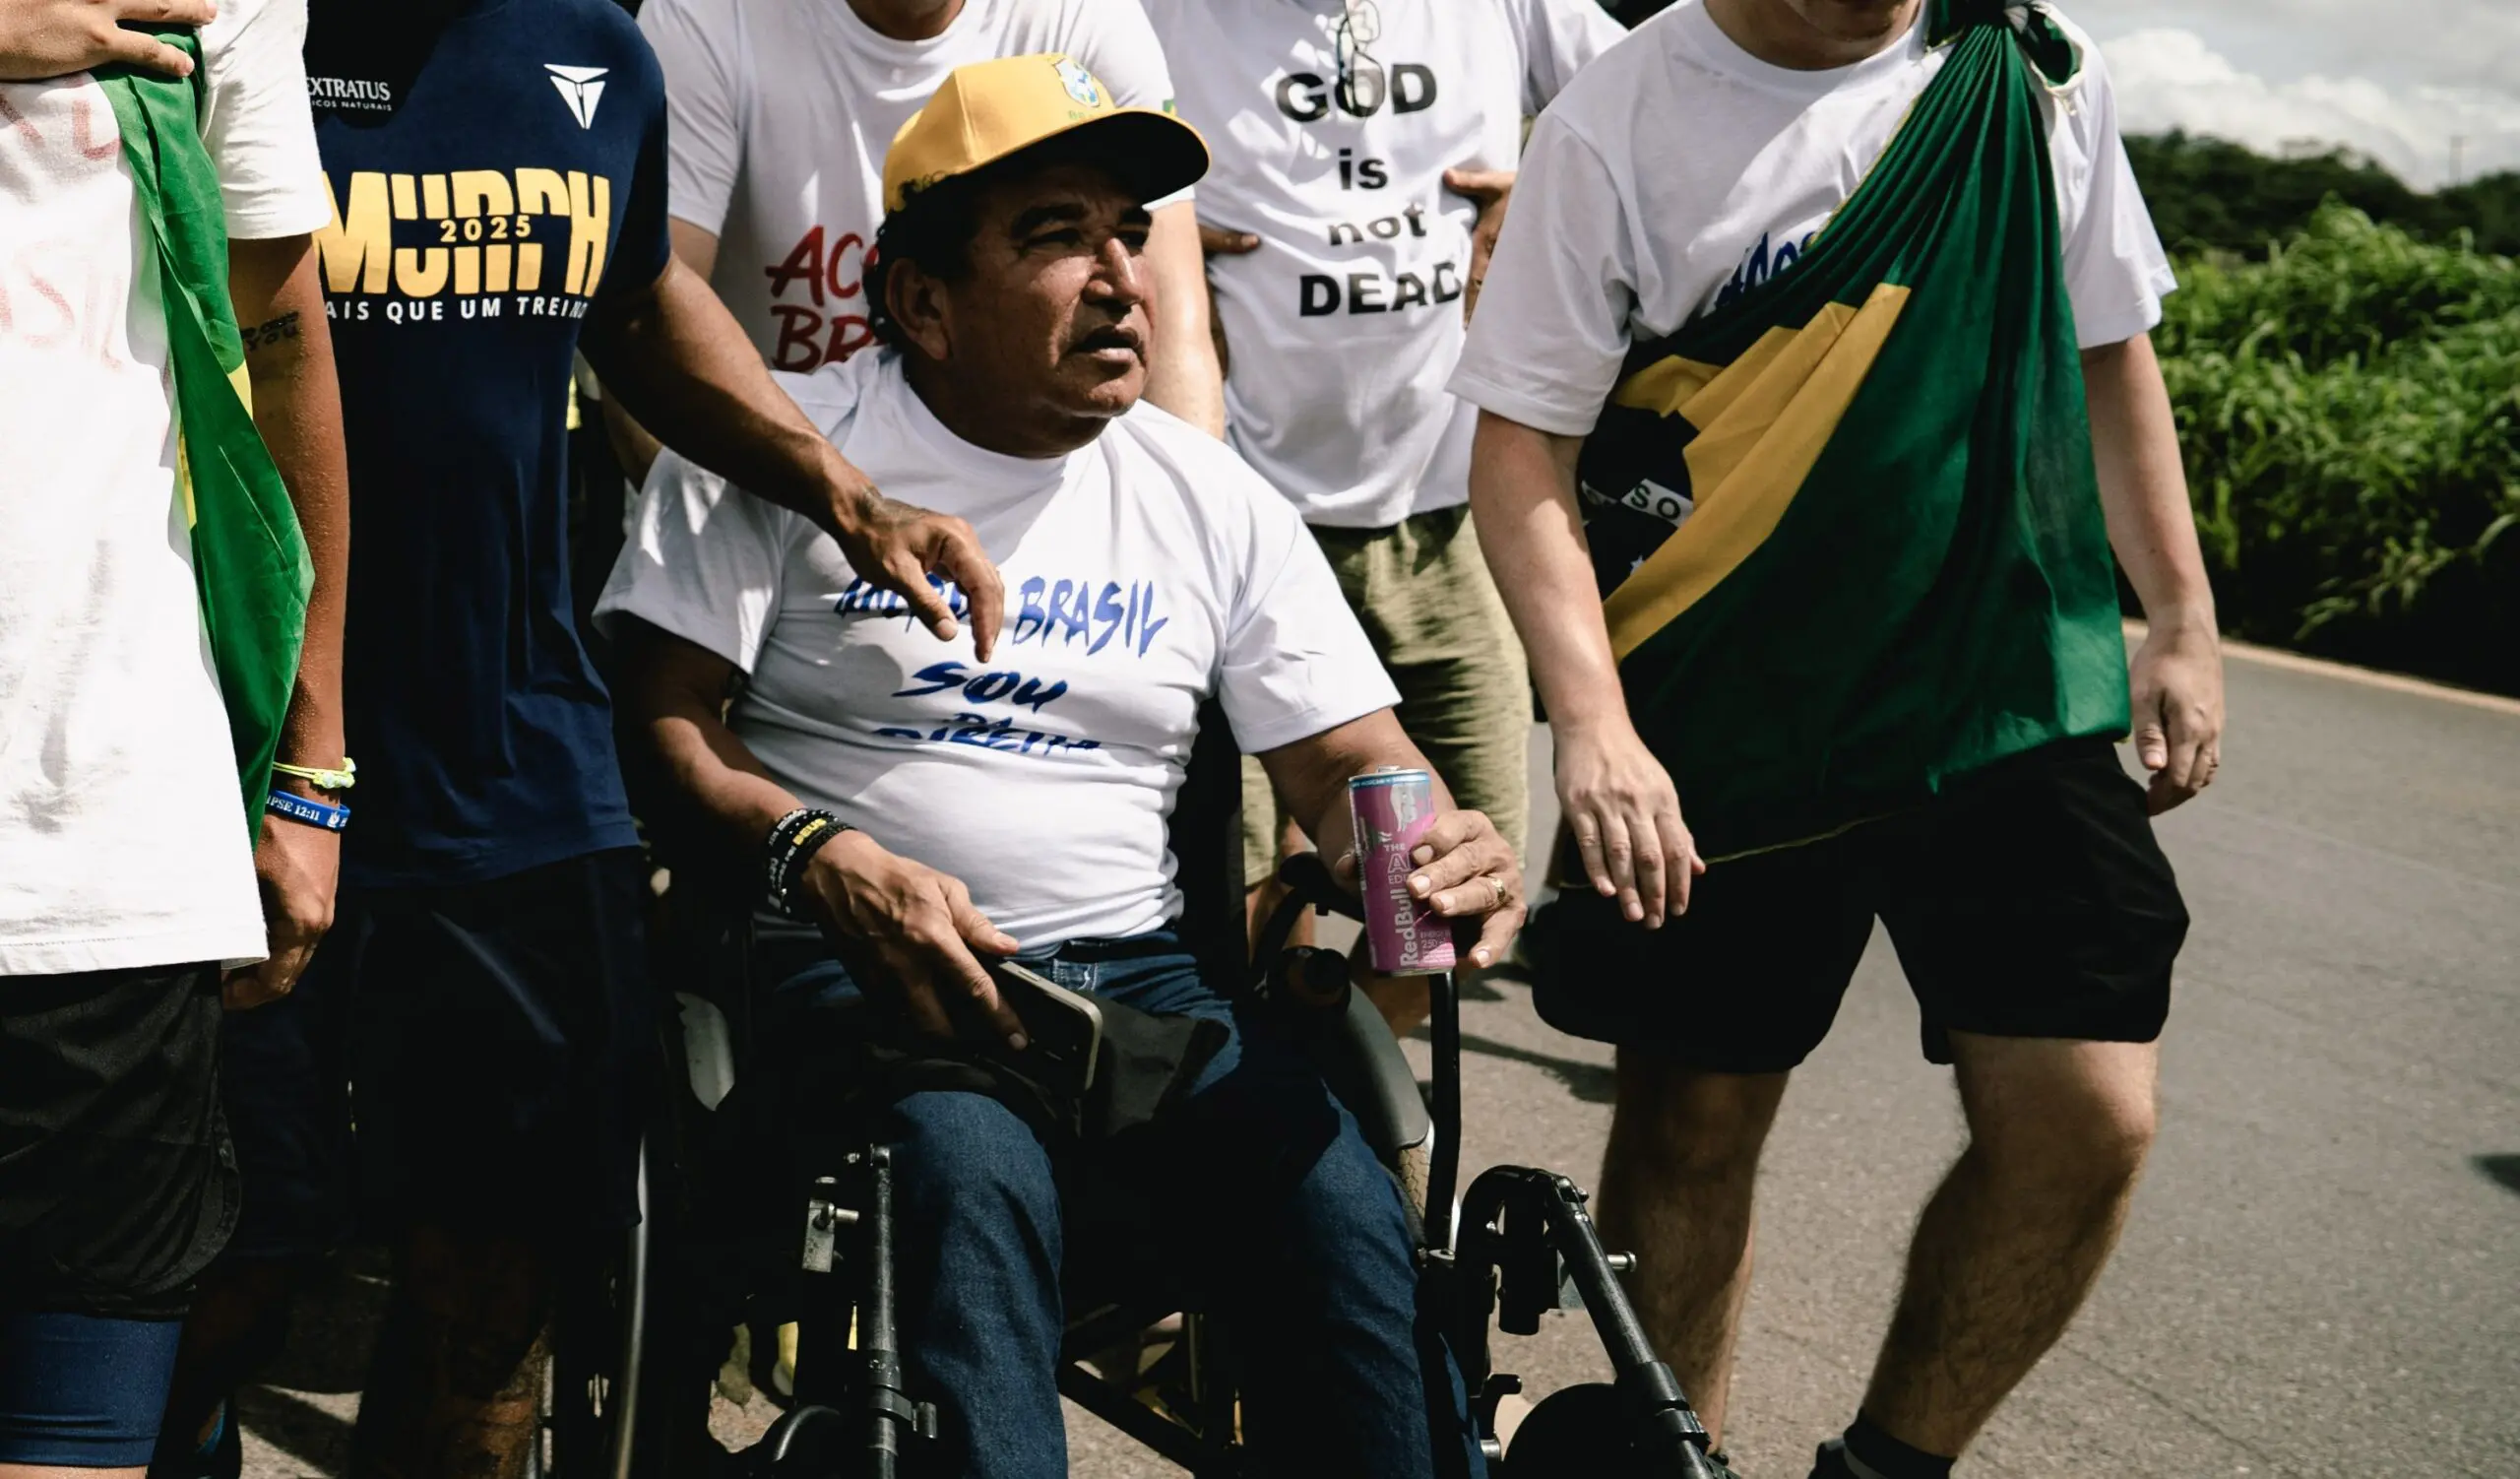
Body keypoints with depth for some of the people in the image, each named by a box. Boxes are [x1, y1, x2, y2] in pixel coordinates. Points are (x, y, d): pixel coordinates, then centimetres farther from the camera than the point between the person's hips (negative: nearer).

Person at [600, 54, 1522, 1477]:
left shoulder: (1214, 499, 12)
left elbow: (1351, 761, 10)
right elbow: (663, 715, -2)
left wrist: (1441, 855, -14)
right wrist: (819, 856, -20)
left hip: (1134, 969, 3)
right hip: (864, 961, -3)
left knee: (1352, 1222, -24)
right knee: (975, 1179, -36)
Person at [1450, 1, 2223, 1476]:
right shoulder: (1618, 129, -8)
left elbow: (2110, 350, 14)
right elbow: (1524, 443, -8)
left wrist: (2183, 620, 12)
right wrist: (1593, 720, -19)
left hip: (2014, 700, 3)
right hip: (1726, 727, -2)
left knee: (2089, 1115, -7)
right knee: (1691, 1124, 7)